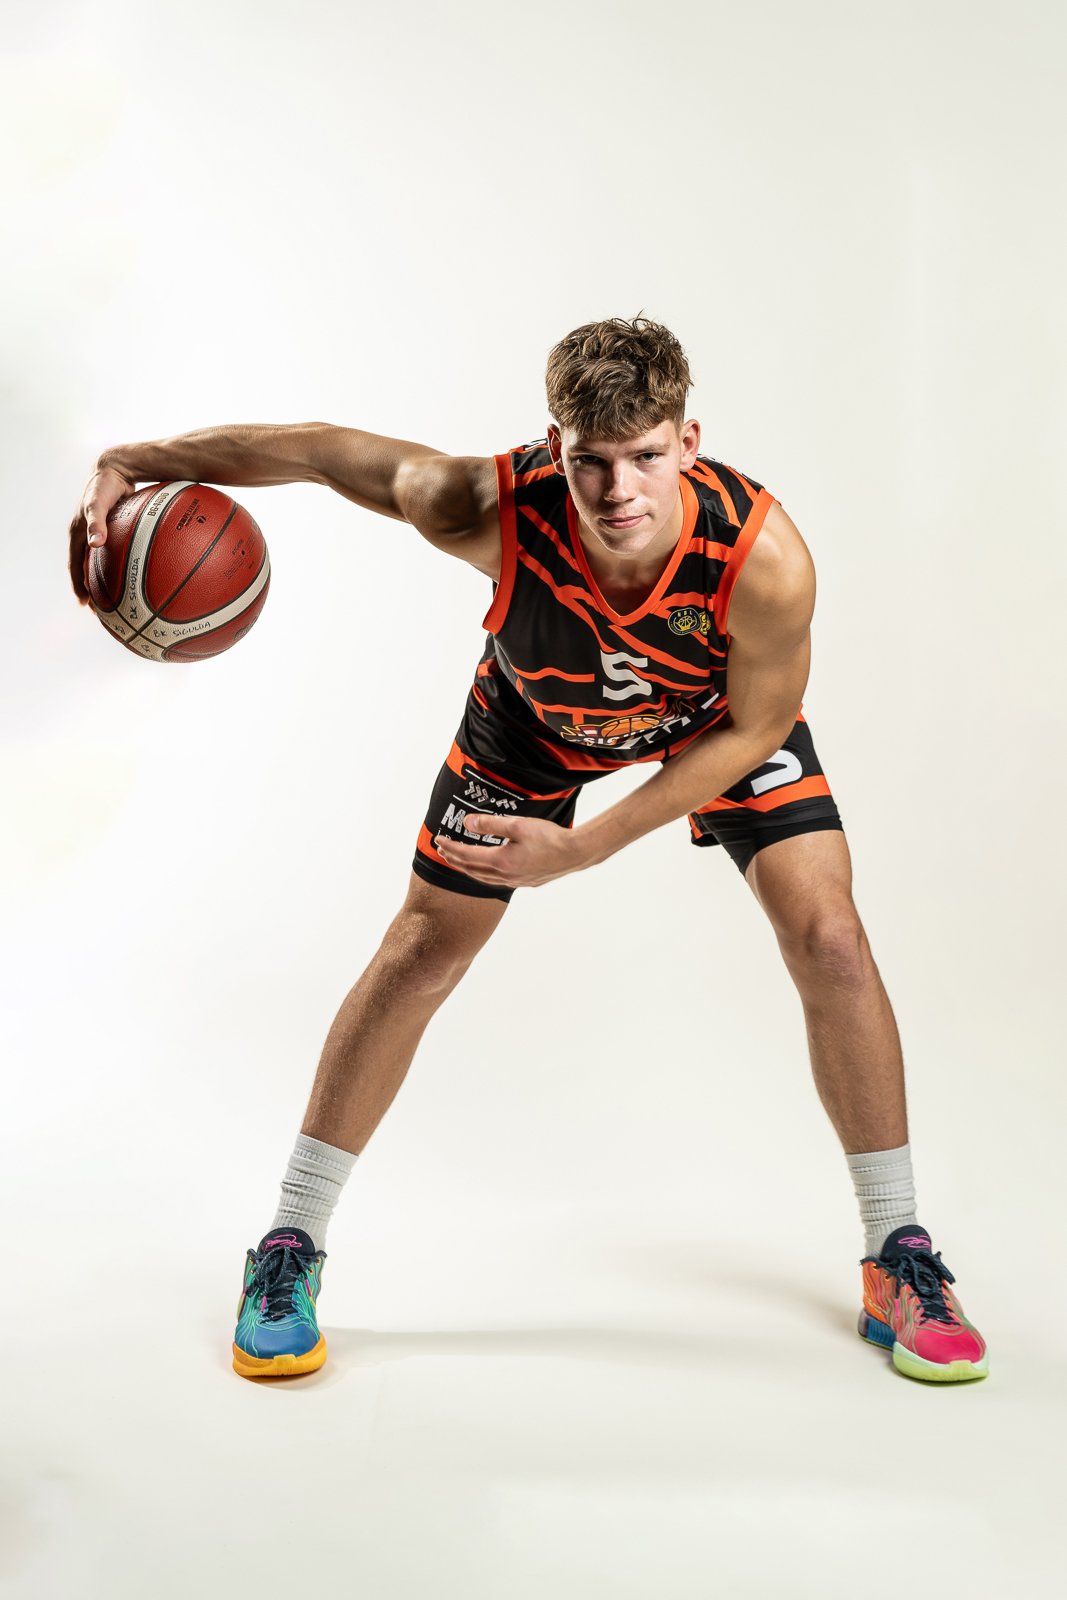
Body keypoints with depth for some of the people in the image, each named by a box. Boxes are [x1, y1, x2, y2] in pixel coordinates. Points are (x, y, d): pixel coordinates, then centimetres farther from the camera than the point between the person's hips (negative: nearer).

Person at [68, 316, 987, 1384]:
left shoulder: (763, 556, -41)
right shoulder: (496, 512, -40)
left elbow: (755, 727, -24)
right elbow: (318, 449, -24)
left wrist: (586, 848, -25)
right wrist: (134, 463, -32)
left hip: (720, 720, 0)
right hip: (537, 713, 1)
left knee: (828, 941, -13)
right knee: (422, 951, 1)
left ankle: (897, 1263, 7)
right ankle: (288, 1249, 17)